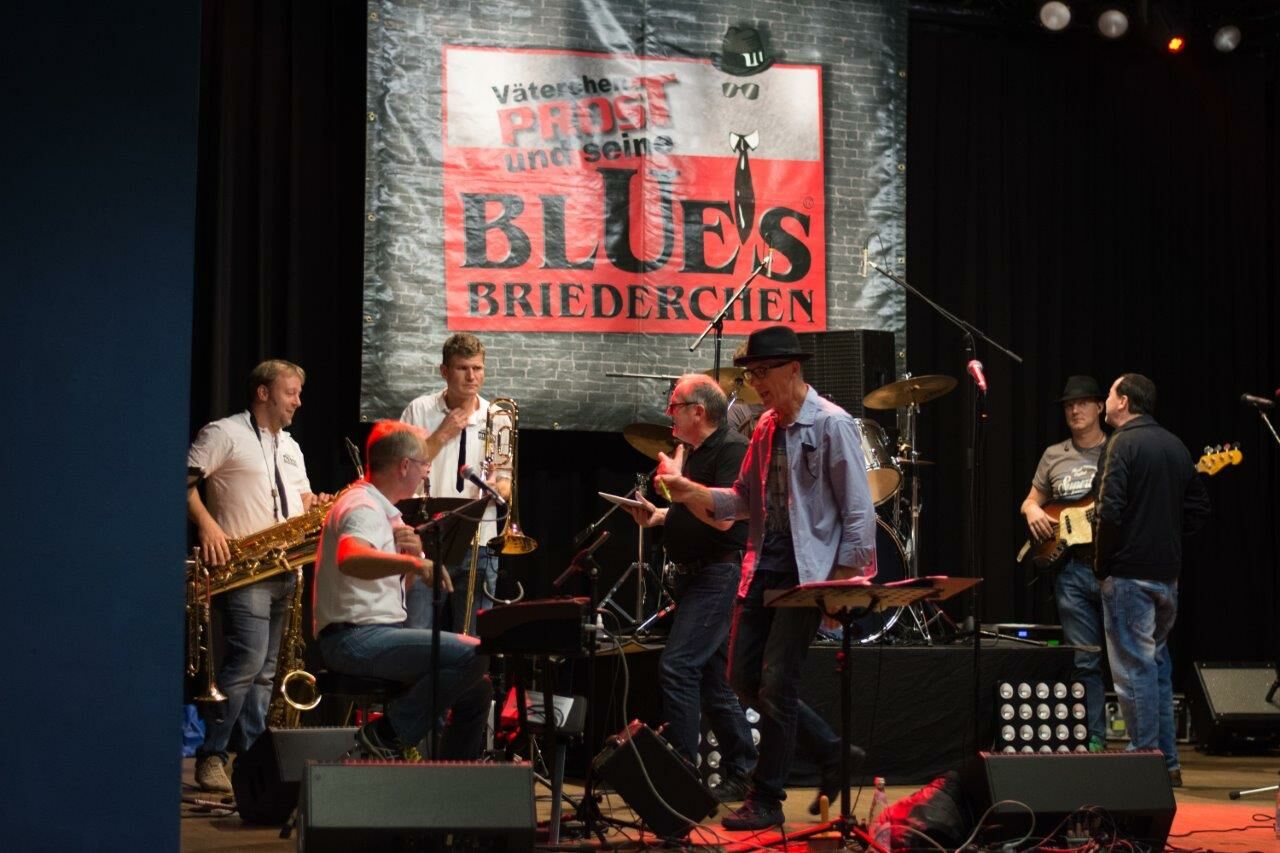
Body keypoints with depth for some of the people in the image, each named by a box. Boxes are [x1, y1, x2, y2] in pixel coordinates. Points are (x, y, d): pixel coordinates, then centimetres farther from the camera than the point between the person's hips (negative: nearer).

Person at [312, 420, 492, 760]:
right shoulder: (362, 506, -13)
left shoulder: (384, 510, 19)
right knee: (473, 655, -25)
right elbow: (350, 559, -35)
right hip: (353, 638, -10)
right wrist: (410, 561, -47)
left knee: (477, 690, 9)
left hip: (378, 633, 10)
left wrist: (412, 553, 0)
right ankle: (388, 734, -16)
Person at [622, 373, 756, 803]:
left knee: (677, 666, -17)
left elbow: (723, 517, -23)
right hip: (694, 575, 10)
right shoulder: (694, 453, 16)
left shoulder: (732, 449, -13)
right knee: (710, 678, 12)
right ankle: (740, 774, 20)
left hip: (720, 573, -10)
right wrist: (659, 516, 10)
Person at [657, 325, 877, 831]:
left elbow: (858, 511, -12)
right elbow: (743, 501, 15)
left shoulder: (831, 425, -10)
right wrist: (687, 490, -1)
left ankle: (766, 801, 6)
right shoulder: (766, 428, 13)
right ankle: (835, 754, 23)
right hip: (764, 566, 8)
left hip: (808, 571, -8)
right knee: (744, 678, 8)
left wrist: (844, 582, -15)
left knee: (776, 682, -7)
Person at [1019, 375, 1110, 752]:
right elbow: (1032, 499, 25)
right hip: (1072, 569, 3)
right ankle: (1095, 741, 6)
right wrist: (1032, 510, 2)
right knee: (1085, 660, 2)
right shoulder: (1054, 456, 16)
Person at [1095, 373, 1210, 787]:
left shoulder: (1123, 444, -11)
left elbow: (1110, 510, -19)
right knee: (1158, 662, 16)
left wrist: (1102, 562, -8)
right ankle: (1167, 762, 18)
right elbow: (1198, 509, 15)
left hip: (1130, 572, -8)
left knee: (1134, 668, -3)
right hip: (1168, 573, 8)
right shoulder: (1176, 446, 13)